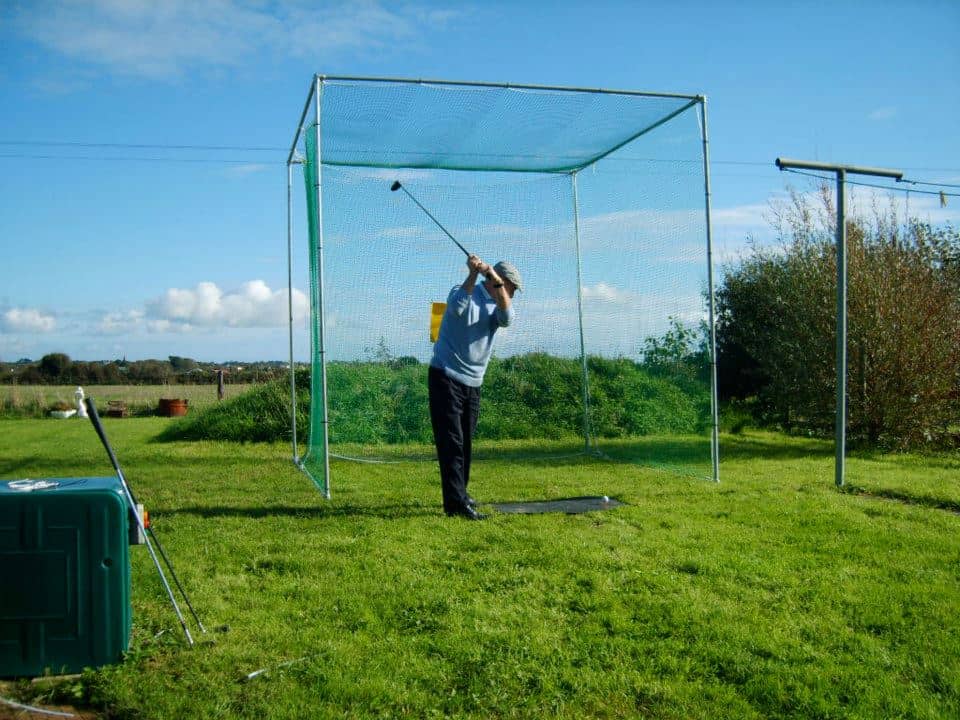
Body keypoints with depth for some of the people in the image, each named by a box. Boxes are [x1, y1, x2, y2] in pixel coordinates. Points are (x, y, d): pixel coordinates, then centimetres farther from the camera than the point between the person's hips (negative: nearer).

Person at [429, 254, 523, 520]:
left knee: (465, 443, 13)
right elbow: (457, 306, -30)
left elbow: (507, 318, -15)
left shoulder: (497, 305, 10)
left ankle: (460, 494, 25)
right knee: (451, 441, -11)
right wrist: (474, 274, -37)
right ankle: (455, 502, -15)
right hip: (446, 377, -7)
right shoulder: (466, 293, -6)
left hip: (473, 382, 7)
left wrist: (495, 279, -28)